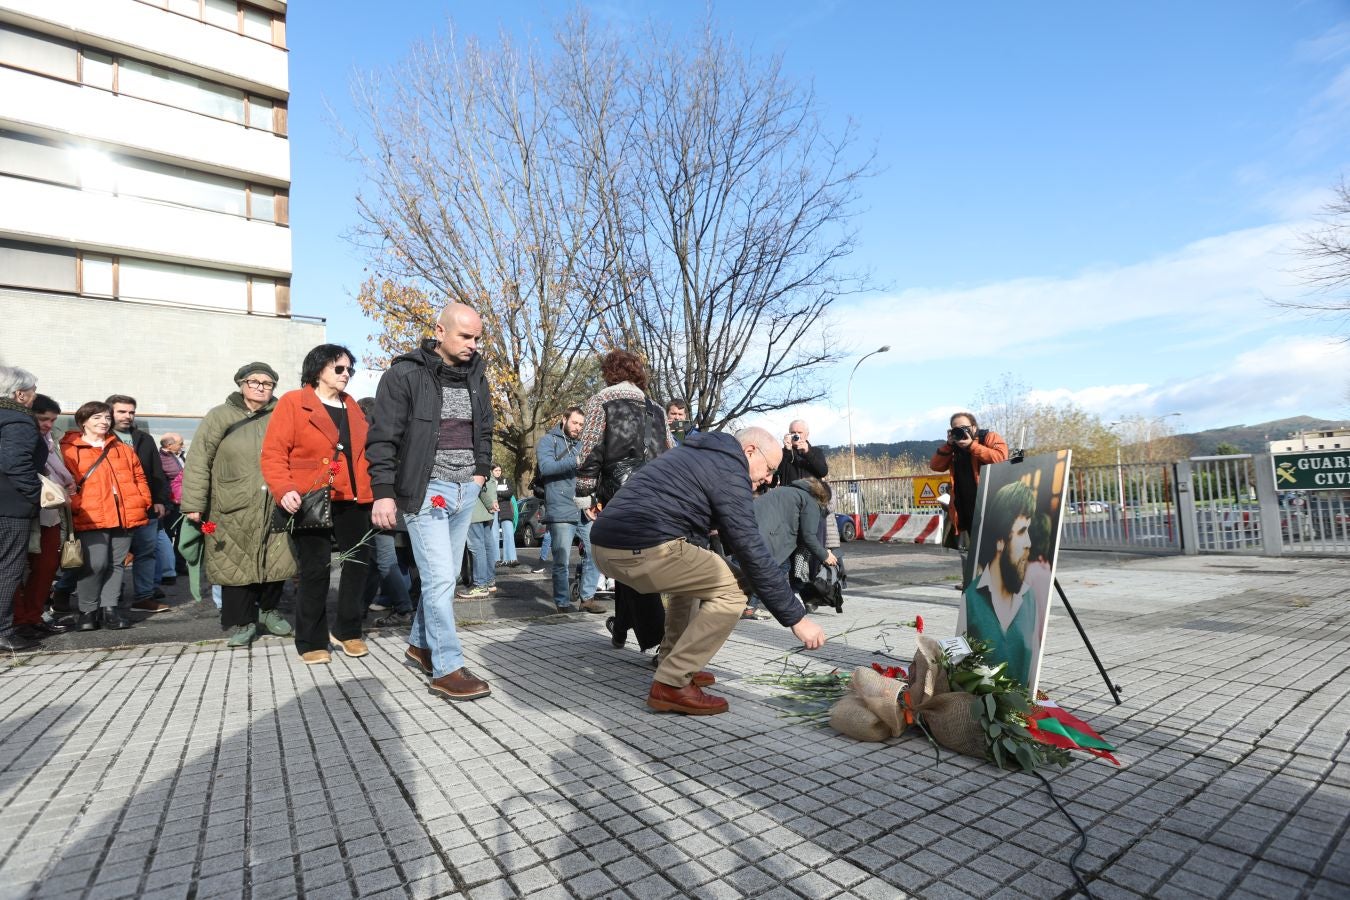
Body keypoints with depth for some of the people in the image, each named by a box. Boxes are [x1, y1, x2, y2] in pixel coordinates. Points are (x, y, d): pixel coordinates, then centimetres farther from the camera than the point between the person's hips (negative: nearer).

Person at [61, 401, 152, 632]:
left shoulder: (123, 449, 18)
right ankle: (88, 610, 4)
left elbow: (139, 476, 19)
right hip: (92, 517, -5)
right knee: (95, 564, -12)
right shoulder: (69, 450, 3)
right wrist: (77, 506, -14)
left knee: (116, 563, 7)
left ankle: (109, 608, 14)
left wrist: (143, 501, 8)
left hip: (125, 516, 5)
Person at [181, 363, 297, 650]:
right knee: (237, 565, 2)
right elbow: (198, 462, -2)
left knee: (276, 561, 6)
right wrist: (193, 504, -7)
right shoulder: (219, 416, 2)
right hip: (234, 510, -2)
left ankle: (268, 610, 30)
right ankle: (240, 623, 17)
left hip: (274, 507, 2)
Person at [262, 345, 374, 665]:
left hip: (353, 501, 6)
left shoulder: (353, 408, 17)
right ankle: (311, 642, 15)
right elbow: (273, 452, -6)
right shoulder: (292, 403, 0)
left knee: (358, 563, 8)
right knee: (315, 571, -1)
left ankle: (347, 631, 25)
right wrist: (283, 490, -19)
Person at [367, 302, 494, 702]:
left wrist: (481, 470, 11)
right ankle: (448, 669, -2)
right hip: (427, 489, -6)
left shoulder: (476, 376, 12)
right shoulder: (405, 375, -7)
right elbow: (383, 437, -8)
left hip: (465, 490, 6)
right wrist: (383, 492, -13)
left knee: (445, 576, 13)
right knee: (440, 578, -9)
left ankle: (420, 644, 31)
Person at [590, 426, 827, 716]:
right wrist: (796, 617, -2)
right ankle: (671, 685, -2)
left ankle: (675, 667, 26)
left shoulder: (705, 455, 25)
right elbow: (751, 550, -8)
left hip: (608, 543, 10)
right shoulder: (728, 470, -4)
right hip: (641, 548, -10)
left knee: (695, 577, 29)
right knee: (731, 591, -3)